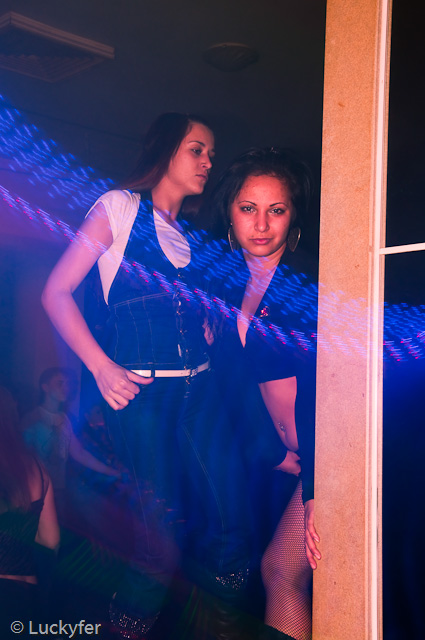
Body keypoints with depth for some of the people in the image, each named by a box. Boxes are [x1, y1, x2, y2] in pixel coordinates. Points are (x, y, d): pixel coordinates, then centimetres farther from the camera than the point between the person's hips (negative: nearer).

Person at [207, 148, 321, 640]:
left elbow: (327, 391, -19)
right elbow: (233, 378, 3)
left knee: (282, 569, -10)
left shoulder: (311, 285, -14)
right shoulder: (225, 284, 3)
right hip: (275, 453, 5)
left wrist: (319, 494, -24)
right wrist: (275, 454, -5)